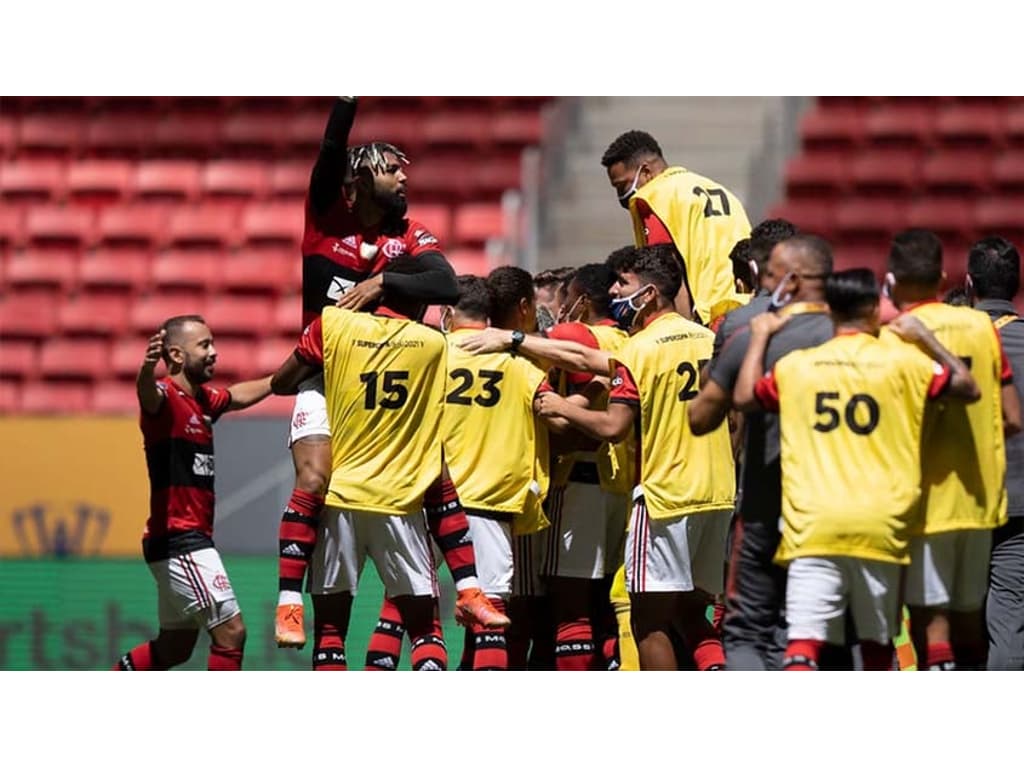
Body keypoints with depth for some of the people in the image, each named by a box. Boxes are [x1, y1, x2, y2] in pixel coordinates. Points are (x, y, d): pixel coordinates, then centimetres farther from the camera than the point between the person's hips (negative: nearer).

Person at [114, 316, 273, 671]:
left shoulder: (204, 400, 13)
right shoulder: (166, 396, -14)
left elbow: (239, 394, 37)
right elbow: (148, 393, -39)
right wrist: (147, 368, -61)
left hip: (193, 540, 10)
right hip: (179, 540, -10)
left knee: (175, 648, 16)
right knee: (231, 631, -12)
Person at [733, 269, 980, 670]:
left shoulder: (796, 365, 5)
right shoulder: (903, 361, 2)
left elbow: (745, 397, 20)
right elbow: (968, 388, 11)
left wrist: (760, 337, 30)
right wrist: (924, 337, 17)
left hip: (812, 527, 0)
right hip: (880, 526, 0)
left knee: (804, 642, -9)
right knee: (877, 643, 16)